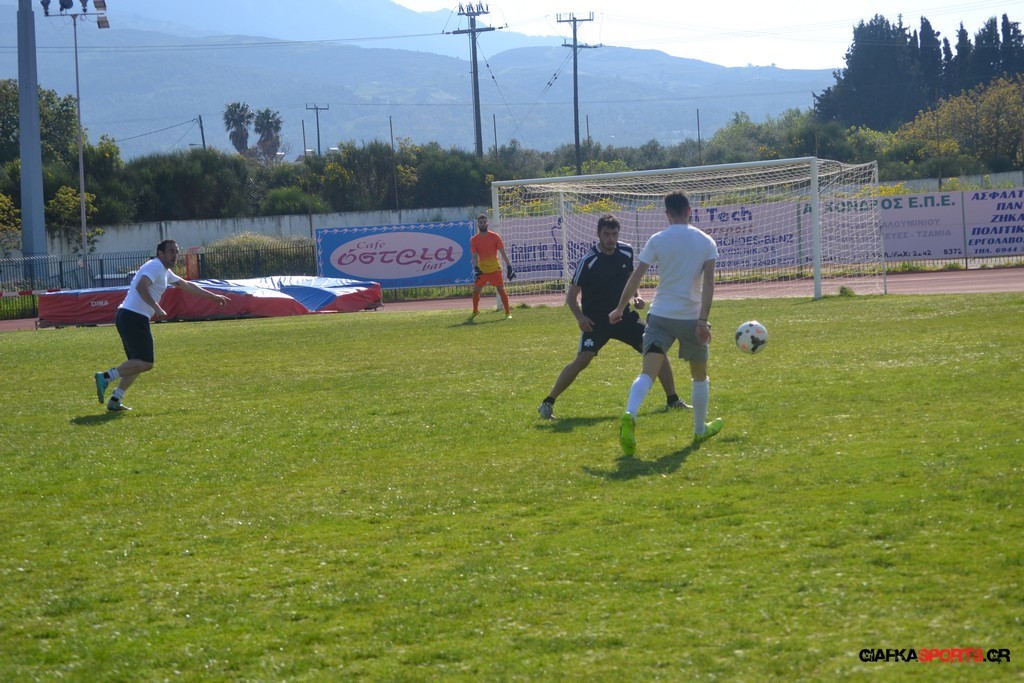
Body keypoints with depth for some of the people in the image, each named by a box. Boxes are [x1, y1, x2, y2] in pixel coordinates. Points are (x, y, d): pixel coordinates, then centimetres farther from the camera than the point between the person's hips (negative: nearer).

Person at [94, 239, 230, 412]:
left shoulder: (165, 271, 24)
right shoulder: (155, 266, -8)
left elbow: (187, 285, 36)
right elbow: (141, 286, -26)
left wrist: (213, 296, 38)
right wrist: (156, 308, -35)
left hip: (126, 318, 10)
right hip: (134, 318, -10)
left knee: (138, 363, 14)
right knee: (145, 363, -14)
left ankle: (115, 401, 8)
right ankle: (106, 377, -17)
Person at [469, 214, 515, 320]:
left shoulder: (494, 236, -1)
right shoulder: (474, 239, 2)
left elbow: (502, 253, 0)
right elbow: (474, 256, -2)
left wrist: (509, 267, -4)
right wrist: (476, 269, -17)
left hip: (495, 268, -2)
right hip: (481, 270, 2)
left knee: (501, 290, -7)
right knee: (475, 290, 3)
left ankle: (508, 313, 2)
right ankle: (475, 311, 24)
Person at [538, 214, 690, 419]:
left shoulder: (626, 252, -1)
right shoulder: (588, 261, -15)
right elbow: (571, 295, -8)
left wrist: (636, 297, 1)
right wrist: (580, 317, -23)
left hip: (623, 315, 5)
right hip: (596, 319, -5)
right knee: (582, 359, -22)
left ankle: (673, 400, 8)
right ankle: (547, 403, -10)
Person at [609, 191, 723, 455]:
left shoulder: (657, 240, -1)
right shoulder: (706, 242, 0)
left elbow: (635, 278, -2)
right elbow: (708, 284, -10)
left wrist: (619, 309, 8)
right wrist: (703, 320, -13)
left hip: (660, 315, 0)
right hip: (692, 316, 0)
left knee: (648, 372, -9)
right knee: (700, 375, 21)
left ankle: (629, 415, -36)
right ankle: (700, 430, 32)